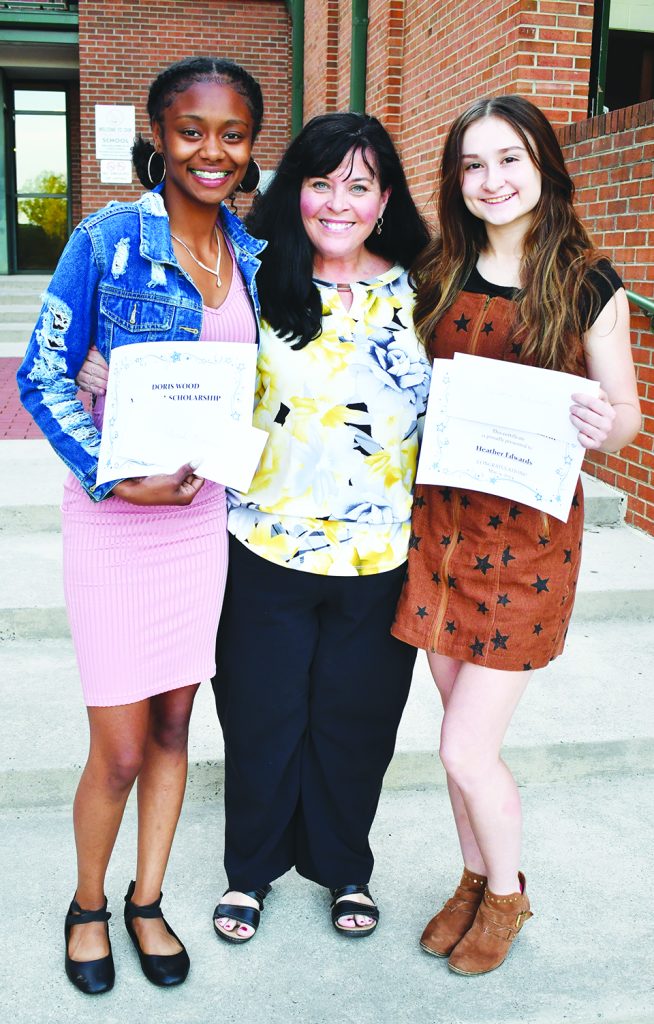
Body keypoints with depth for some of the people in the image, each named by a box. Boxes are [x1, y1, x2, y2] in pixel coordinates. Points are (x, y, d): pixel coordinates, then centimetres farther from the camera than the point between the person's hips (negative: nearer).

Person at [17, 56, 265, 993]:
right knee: (120, 750, 2)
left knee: (173, 728, 14)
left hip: (207, 514, 4)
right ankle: (87, 904, 31)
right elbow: (43, 377, -7)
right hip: (116, 519, -4)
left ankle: (147, 901, 36)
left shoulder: (254, 256, 5)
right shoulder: (106, 240, -8)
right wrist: (116, 477, -17)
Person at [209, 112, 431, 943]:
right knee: (261, 716, 12)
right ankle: (252, 867, 37)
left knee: (355, 719, 14)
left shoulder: (418, 293, 1)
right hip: (267, 549, -1)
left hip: (381, 558, 1)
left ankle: (342, 866, 39)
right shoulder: (256, 282, -3)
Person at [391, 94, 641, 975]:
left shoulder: (588, 285, -7)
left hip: (527, 534, -4)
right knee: (464, 734, 15)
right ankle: (476, 879, 40)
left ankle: (507, 894, 29)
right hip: (443, 517, 4)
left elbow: (625, 411, -2)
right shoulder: (439, 277, 4)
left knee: (466, 749, -1)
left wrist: (606, 426, -24)